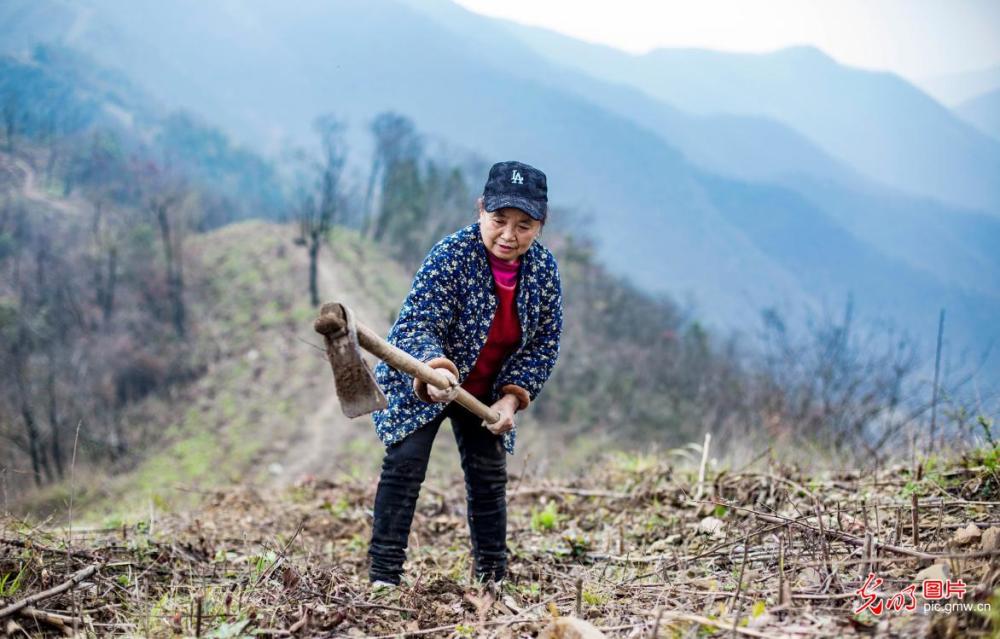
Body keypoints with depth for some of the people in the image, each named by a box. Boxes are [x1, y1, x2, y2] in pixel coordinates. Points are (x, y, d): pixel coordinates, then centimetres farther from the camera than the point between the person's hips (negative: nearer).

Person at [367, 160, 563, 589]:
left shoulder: (544, 268, -12)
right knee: (405, 464, -15)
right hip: (419, 379, -4)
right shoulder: (451, 256, -28)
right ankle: (384, 576, -11)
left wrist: (511, 398, -15)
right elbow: (417, 324, -35)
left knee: (490, 477, 5)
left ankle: (492, 578, 18)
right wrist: (435, 367, -56)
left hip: (487, 393, 5)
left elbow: (544, 343, -5)